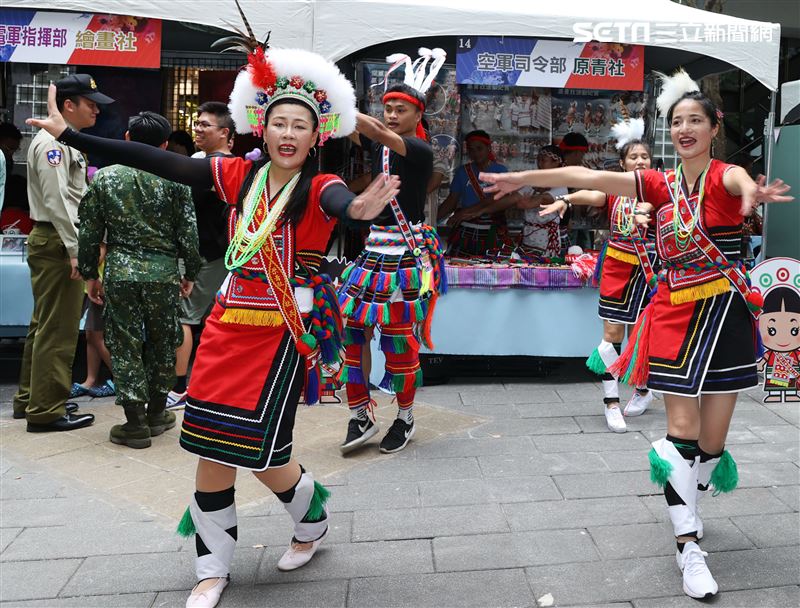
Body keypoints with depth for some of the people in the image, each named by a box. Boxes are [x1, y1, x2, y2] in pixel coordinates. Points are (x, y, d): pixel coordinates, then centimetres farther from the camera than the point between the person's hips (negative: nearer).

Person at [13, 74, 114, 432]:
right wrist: (74, 248, -23)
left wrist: (78, 243, 18)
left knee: (45, 325, 16)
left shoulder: (64, 142, 19)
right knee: (58, 329, -7)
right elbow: (56, 200, -22)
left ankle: (30, 398, 26)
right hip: (56, 242, -11)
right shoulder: (52, 142, -13)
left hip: (54, 242, 11)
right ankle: (47, 410, 0)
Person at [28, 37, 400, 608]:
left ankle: (313, 520, 34)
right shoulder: (240, 175, 2)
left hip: (285, 334, -4)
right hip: (229, 326, 5)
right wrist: (70, 134, -1)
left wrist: (362, 209, -59)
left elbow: (341, 202, -34)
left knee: (258, 453, 0)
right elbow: (158, 162, 0)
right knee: (212, 450, 8)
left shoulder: (319, 189, -10)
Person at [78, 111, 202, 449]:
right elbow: (188, 234, -2)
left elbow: (89, 232, 4)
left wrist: (90, 274, 14)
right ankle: (156, 413, 24)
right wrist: (190, 274, 10)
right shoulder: (174, 179, -2)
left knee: (125, 344, 6)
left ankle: (135, 422, 6)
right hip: (163, 272, 0)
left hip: (119, 272, 1)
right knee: (162, 343, 14)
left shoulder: (104, 177, 3)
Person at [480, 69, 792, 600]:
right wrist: (526, 177, -2)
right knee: (682, 429, -3)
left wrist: (752, 193, -58)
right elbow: (587, 177, 2)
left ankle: (686, 503, 37)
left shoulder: (723, 177, -7)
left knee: (713, 438, 7)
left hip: (723, 314, -1)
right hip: (674, 315, 2)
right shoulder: (661, 185, 4)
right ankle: (689, 547, 5)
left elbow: (741, 179, -33)